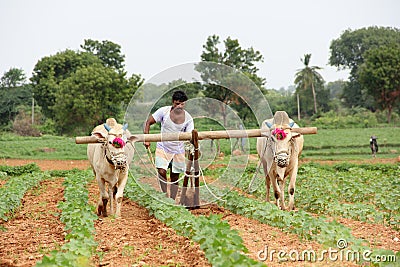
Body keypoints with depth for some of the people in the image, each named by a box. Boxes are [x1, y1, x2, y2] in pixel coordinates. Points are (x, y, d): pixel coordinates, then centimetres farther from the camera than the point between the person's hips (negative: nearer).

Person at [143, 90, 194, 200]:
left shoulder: (188, 118, -7)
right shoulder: (164, 111, -10)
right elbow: (148, 122, -5)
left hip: (178, 150, 1)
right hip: (163, 147, -1)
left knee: (175, 178, 6)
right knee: (161, 172, -18)